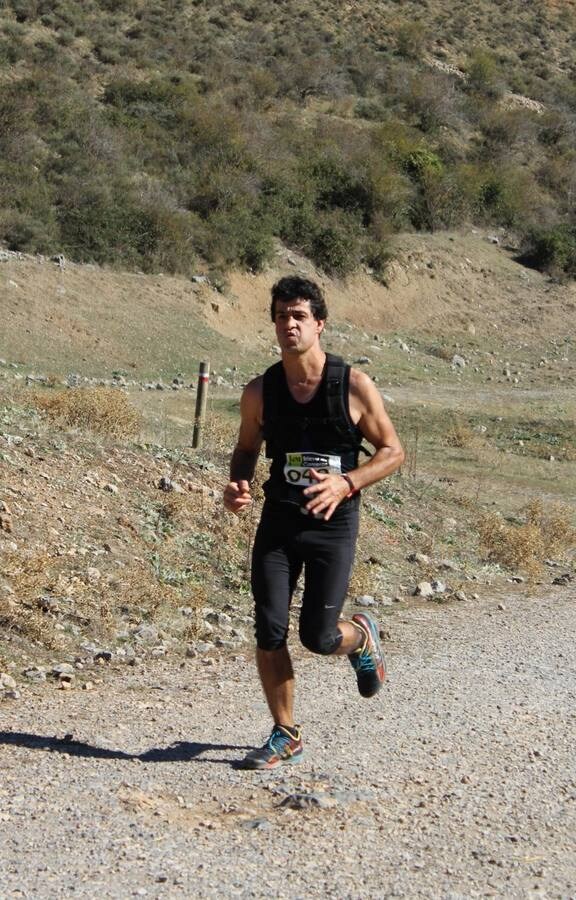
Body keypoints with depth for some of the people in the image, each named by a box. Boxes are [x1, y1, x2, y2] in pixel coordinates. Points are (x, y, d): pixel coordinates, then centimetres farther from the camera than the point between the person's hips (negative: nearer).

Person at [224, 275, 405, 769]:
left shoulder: (355, 386, -8)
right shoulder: (260, 391, 0)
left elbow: (393, 451, -2)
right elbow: (247, 448, 16)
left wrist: (345, 483, -18)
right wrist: (238, 486, -6)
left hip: (333, 526, -2)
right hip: (278, 523, 3)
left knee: (318, 637, -4)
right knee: (269, 632, -3)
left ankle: (363, 636, 34)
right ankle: (286, 736, 15)